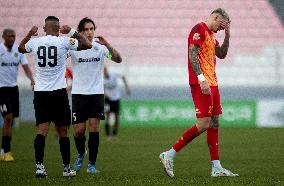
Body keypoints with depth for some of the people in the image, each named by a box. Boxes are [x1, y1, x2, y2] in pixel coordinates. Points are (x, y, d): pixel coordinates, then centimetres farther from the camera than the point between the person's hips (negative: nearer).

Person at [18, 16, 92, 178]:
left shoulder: (35, 42, 3)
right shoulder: (63, 41, -7)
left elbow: (21, 48, 26)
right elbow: (87, 45, -1)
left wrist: (30, 34, 39)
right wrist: (75, 33, 11)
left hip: (40, 92, 3)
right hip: (59, 92, -2)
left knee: (42, 130, -1)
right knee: (63, 132, 7)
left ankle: (39, 166, -15)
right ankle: (67, 168, 13)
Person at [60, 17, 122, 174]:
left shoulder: (100, 46, -4)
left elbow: (118, 59, -14)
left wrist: (107, 45, -30)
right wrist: (62, 36, -30)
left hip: (97, 92, 0)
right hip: (79, 92, 0)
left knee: (94, 126, -9)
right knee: (78, 130, -1)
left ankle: (92, 164, 0)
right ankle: (80, 154, 29)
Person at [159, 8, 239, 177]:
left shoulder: (211, 35, 21)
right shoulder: (199, 29, -9)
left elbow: (222, 54, 29)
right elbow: (193, 55, -18)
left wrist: (227, 36, 16)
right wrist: (201, 79, -25)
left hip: (212, 84, 10)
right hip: (201, 85, -10)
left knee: (214, 124, 7)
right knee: (204, 124, -13)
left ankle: (217, 168, 8)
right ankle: (169, 155, -8)